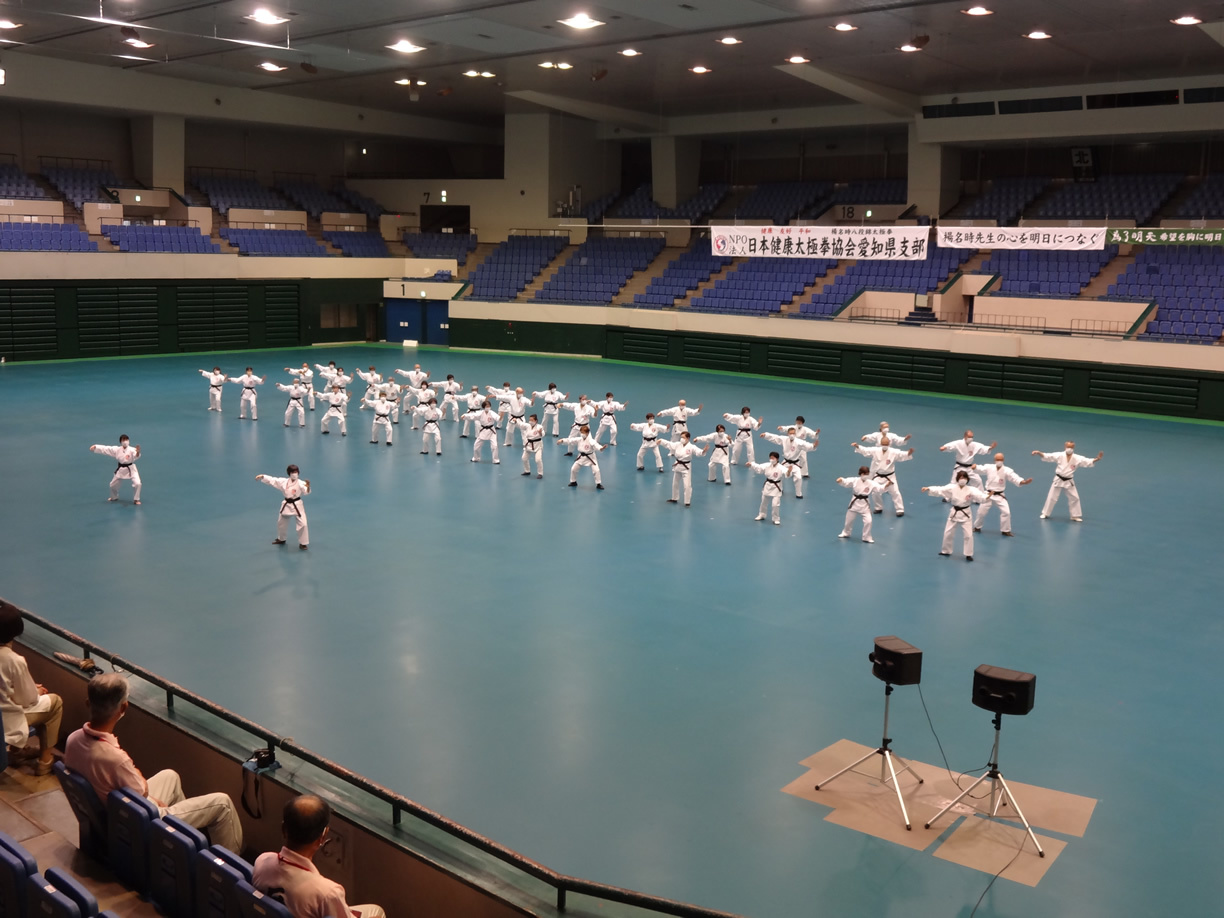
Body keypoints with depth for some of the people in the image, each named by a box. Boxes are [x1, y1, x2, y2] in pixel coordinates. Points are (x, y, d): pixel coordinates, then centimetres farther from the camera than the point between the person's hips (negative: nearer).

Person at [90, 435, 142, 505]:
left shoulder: (132, 449, -16)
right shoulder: (117, 449, -3)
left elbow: (136, 456, -34)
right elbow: (105, 449, -4)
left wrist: (138, 453, -58)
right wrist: (95, 447, -13)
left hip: (131, 469, -4)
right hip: (121, 469, 4)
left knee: (137, 483, -21)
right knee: (113, 484, 18)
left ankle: (136, 500, -1)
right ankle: (114, 497, 48)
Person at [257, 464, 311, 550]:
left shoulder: (300, 483, -16)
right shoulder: (283, 481, -4)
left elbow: (306, 492, -29)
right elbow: (272, 480, -1)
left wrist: (308, 486, -50)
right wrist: (262, 476, -10)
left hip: (297, 505, -4)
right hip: (286, 505, 4)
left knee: (302, 524, -12)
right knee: (281, 523, 21)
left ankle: (303, 543, 2)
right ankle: (281, 539, 46)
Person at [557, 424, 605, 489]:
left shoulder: (590, 440, -24)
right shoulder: (579, 439, -4)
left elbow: (595, 445, -41)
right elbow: (570, 440, 0)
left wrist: (601, 448, -62)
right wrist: (562, 440, -7)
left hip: (590, 457, -5)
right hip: (581, 457, 5)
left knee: (596, 470, -13)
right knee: (573, 469, 8)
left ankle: (598, 484, 3)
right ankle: (573, 482, 29)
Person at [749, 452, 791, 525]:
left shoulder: (781, 468, -21)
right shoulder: (767, 465, -6)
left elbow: (787, 474, -34)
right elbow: (758, 468, -2)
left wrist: (789, 470, -56)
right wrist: (751, 464, -15)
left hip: (776, 488, -5)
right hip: (767, 486, 5)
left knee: (775, 504, -10)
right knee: (764, 502, 21)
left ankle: (776, 519, 8)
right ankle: (761, 515, 43)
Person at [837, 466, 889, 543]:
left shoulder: (871, 483, -10)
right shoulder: (854, 481, -10)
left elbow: (879, 488, -16)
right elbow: (845, 482, -11)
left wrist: (886, 485, -33)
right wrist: (840, 480, -33)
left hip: (864, 505, -1)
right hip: (855, 503, 1)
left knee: (868, 521, -10)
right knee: (849, 519, 15)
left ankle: (866, 537, 9)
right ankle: (846, 533, 42)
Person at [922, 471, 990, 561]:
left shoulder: (971, 489, -13)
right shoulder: (952, 487, -9)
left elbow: (979, 495, -27)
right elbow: (939, 490, -13)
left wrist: (987, 496, -49)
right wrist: (928, 489, -25)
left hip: (966, 514, -2)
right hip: (954, 513, 2)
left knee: (968, 535, -3)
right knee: (948, 533, 11)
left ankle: (968, 554, 11)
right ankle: (946, 551, 32)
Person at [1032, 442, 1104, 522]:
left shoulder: (1077, 458, -8)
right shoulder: (1059, 455, -11)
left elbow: (1089, 462, -11)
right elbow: (1047, 456, -16)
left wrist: (1097, 459, -27)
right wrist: (1039, 453, -33)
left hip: (1069, 481, 2)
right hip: (1058, 480, -2)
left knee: (1074, 498, 6)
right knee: (1051, 497, 4)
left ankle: (1075, 516, 21)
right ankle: (1045, 514, 19)